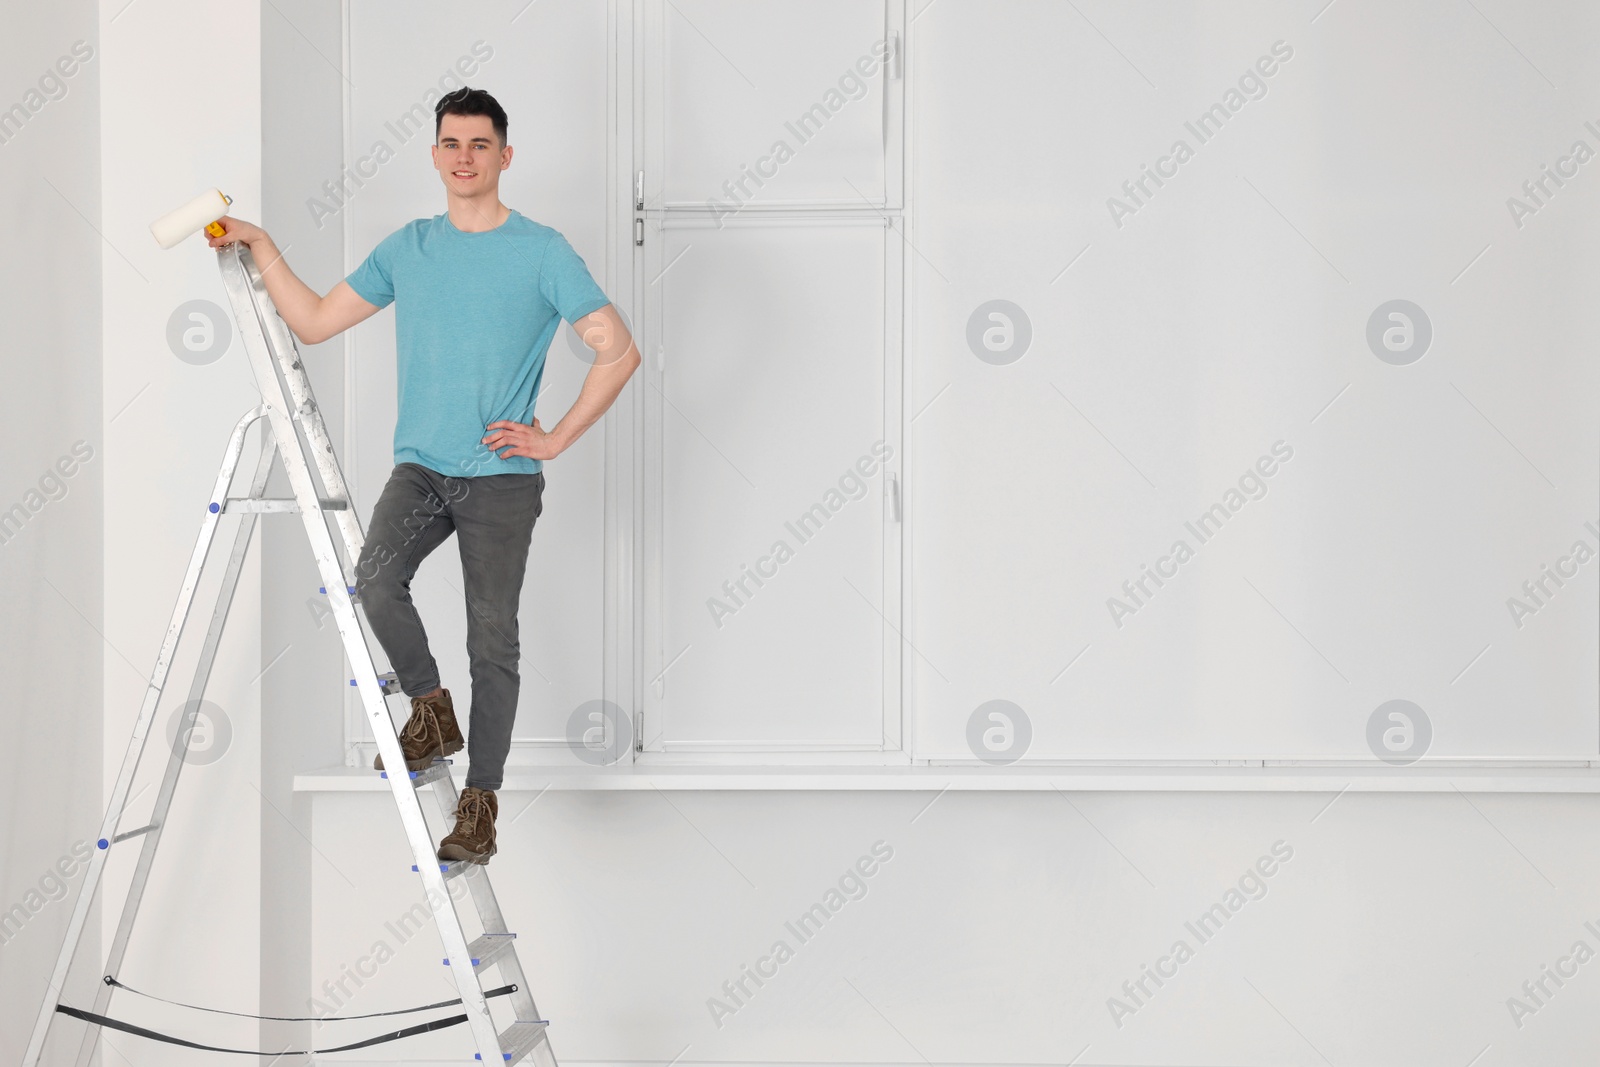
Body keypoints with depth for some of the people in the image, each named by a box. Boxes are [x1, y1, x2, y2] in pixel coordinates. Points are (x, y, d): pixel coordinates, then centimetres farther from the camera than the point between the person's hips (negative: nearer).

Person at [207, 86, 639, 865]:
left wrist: (556, 439, -7)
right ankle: (430, 710, 2)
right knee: (376, 583, -22)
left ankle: (480, 801, 10)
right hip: (419, 468, 3)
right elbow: (314, 322, 15)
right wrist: (259, 246, 8)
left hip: (502, 478, -3)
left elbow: (618, 350, -5)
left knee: (492, 642, -1)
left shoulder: (542, 252, -3)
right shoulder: (406, 249, 10)